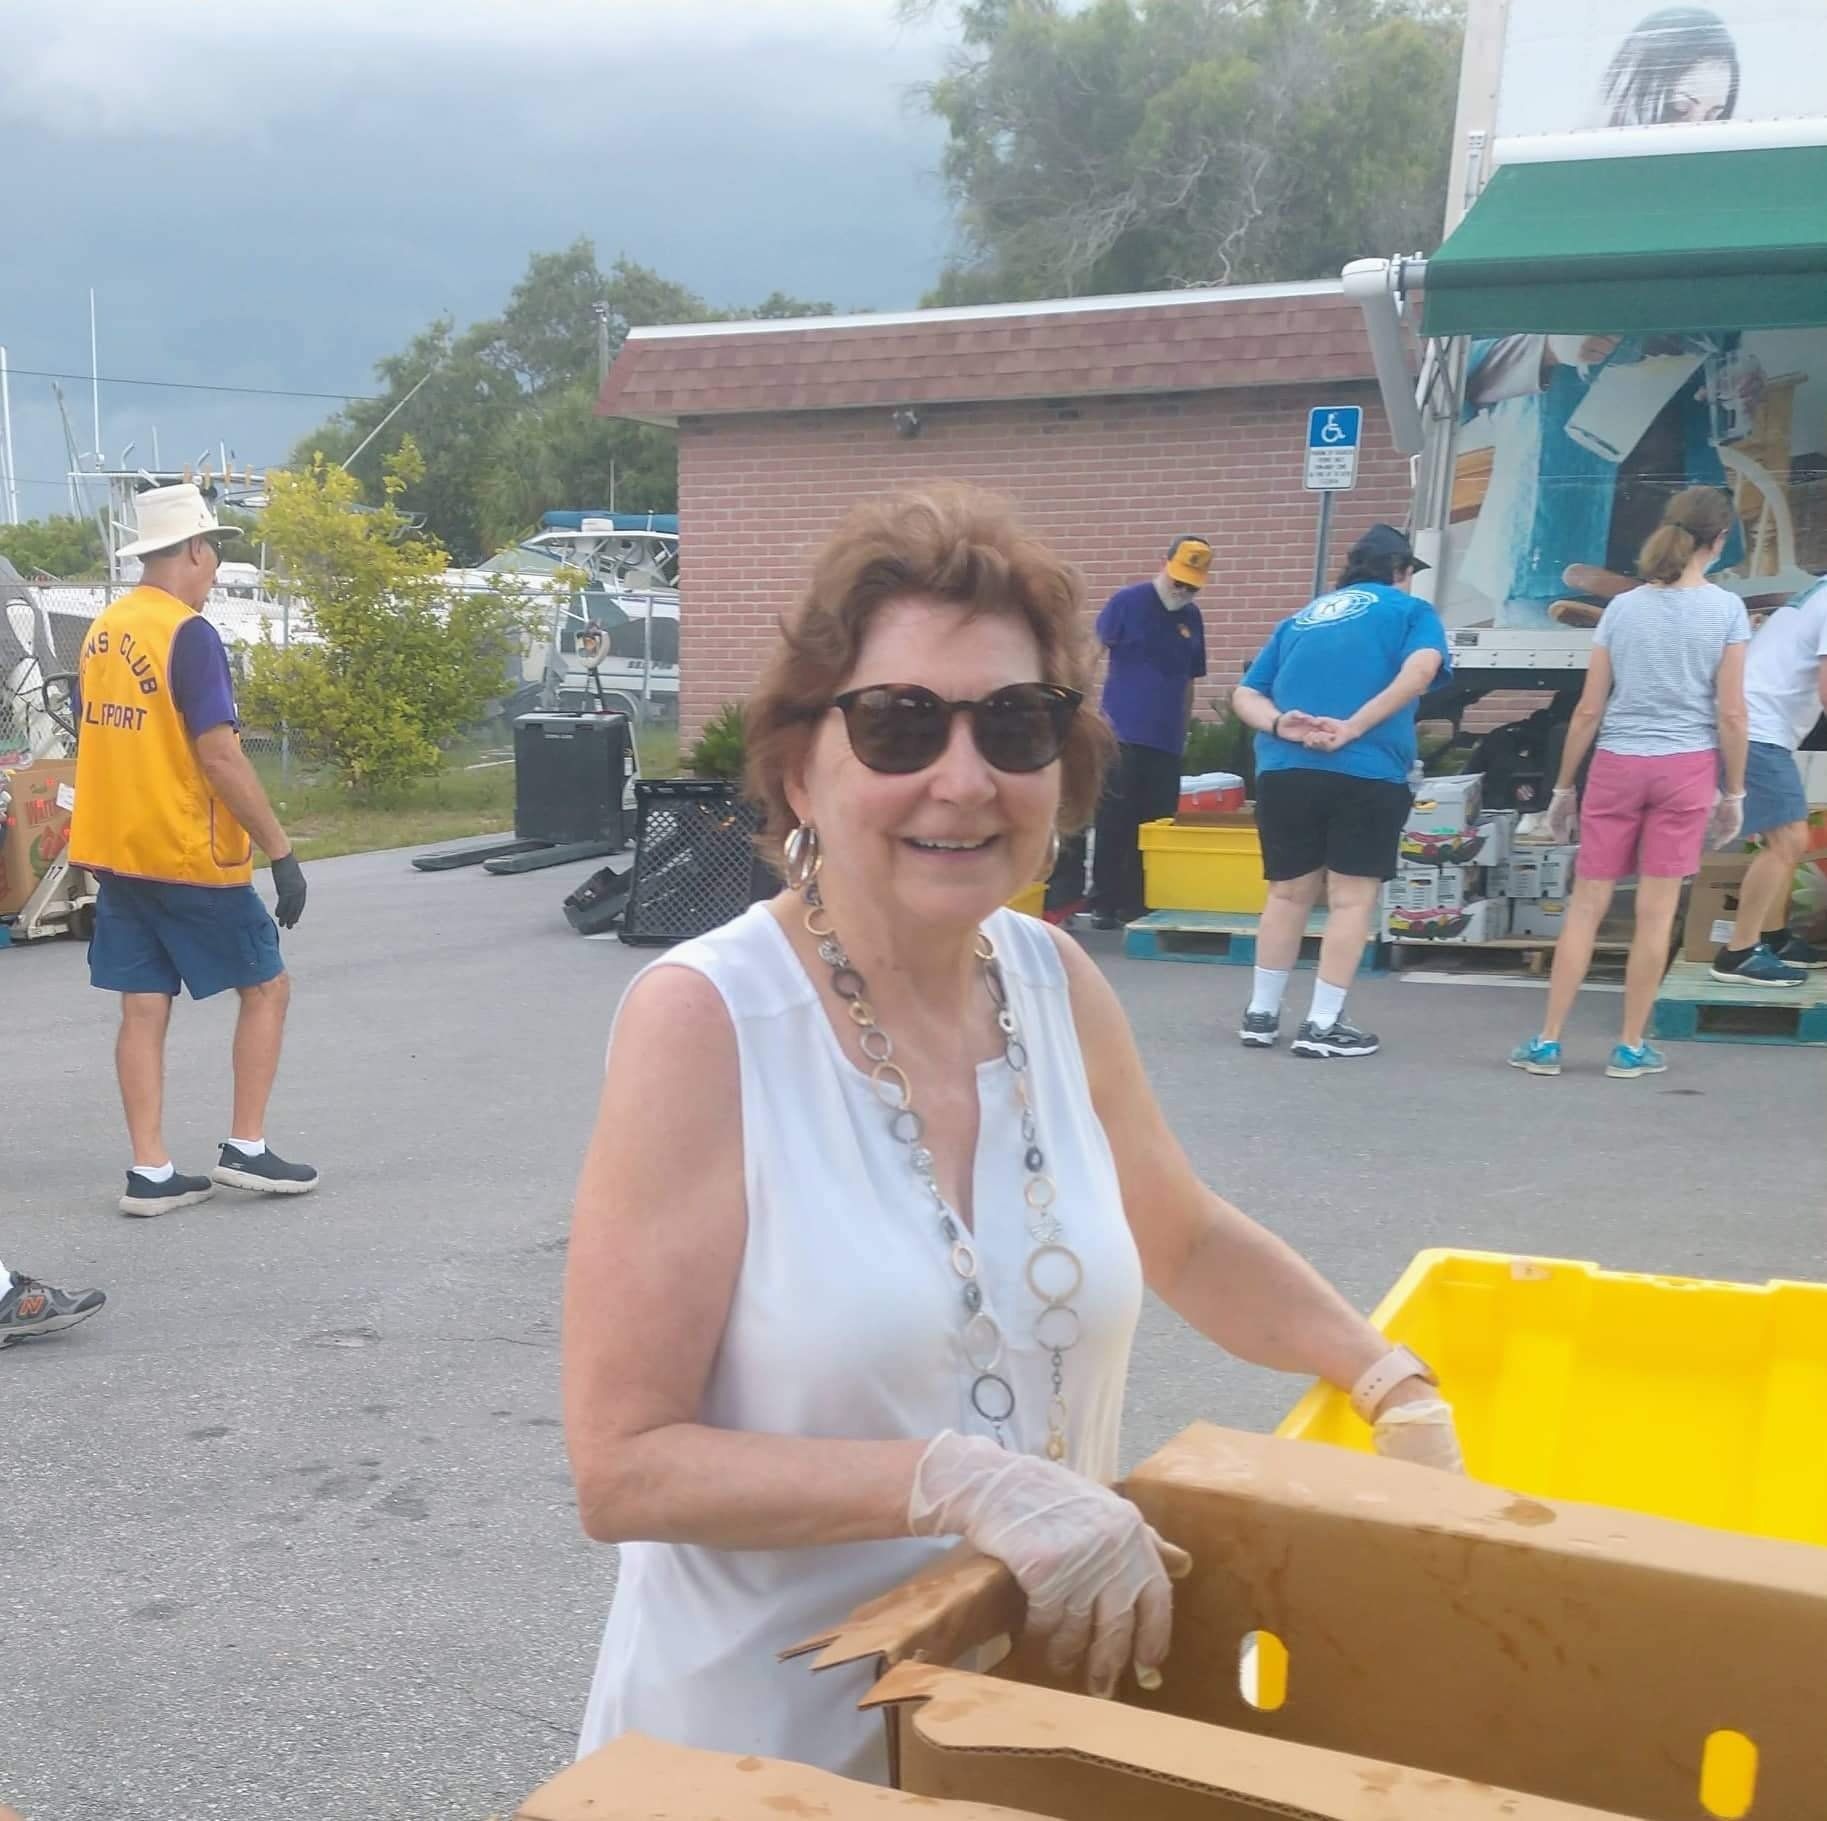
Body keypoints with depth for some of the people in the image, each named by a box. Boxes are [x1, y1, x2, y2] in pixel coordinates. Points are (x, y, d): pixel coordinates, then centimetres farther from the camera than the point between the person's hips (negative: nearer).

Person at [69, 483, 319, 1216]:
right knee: (266, 987, 8)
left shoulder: (102, 632, 9)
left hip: (117, 853, 7)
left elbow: (96, 741, 16)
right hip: (189, 855, -7)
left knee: (143, 1009, 9)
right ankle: (245, 1148, 9)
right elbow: (219, 756, -21)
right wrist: (281, 851, -17)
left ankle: (150, 1172, 10)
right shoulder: (188, 635, -15)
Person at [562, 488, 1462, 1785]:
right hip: (765, 1746, -5)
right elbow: (622, 1464, -20)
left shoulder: (1058, 984, -6)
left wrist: (1395, 1384, 4)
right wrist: (964, 1481, -27)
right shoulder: (704, 1019, -22)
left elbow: (1188, 1240, 13)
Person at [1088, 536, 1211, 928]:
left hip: (1167, 741, 5)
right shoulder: (1127, 601, -4)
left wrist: (1184, 731, 16)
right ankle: (1104, 902, 5)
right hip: (1122, 735, -5)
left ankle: (1141, 902, 14)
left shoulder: (1192, 618, 11)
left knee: (1158, 825, 6)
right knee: (1114, 822, -2)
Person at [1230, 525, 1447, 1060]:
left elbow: (1245, 695, 13)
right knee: (1352, 897, 3)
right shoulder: (1410, 610, 11)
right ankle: (1323, 1025, 3)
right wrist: (1353, 728, -13)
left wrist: (1280, 727, -4)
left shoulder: (1301, 618, 24)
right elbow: (1421, 669, -11)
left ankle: (1260, 1015, 17)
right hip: (1366, 772, -4)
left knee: (1288, 892, 14)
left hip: (1284, 769, 4)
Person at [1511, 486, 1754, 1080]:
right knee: (1655, 913, 5)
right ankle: (1631, 1047, 12)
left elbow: (1589, 710, 3)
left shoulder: (1622, 607, 3)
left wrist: (1562, 787, 10)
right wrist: (1733, 792, 5)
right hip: (1685, 768, -2)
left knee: (1585, 906, 6)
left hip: (1616, 765, 2)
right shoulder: (1726, 610, -3)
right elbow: (1730, 714, -5)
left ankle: (1547, 1042, 7)